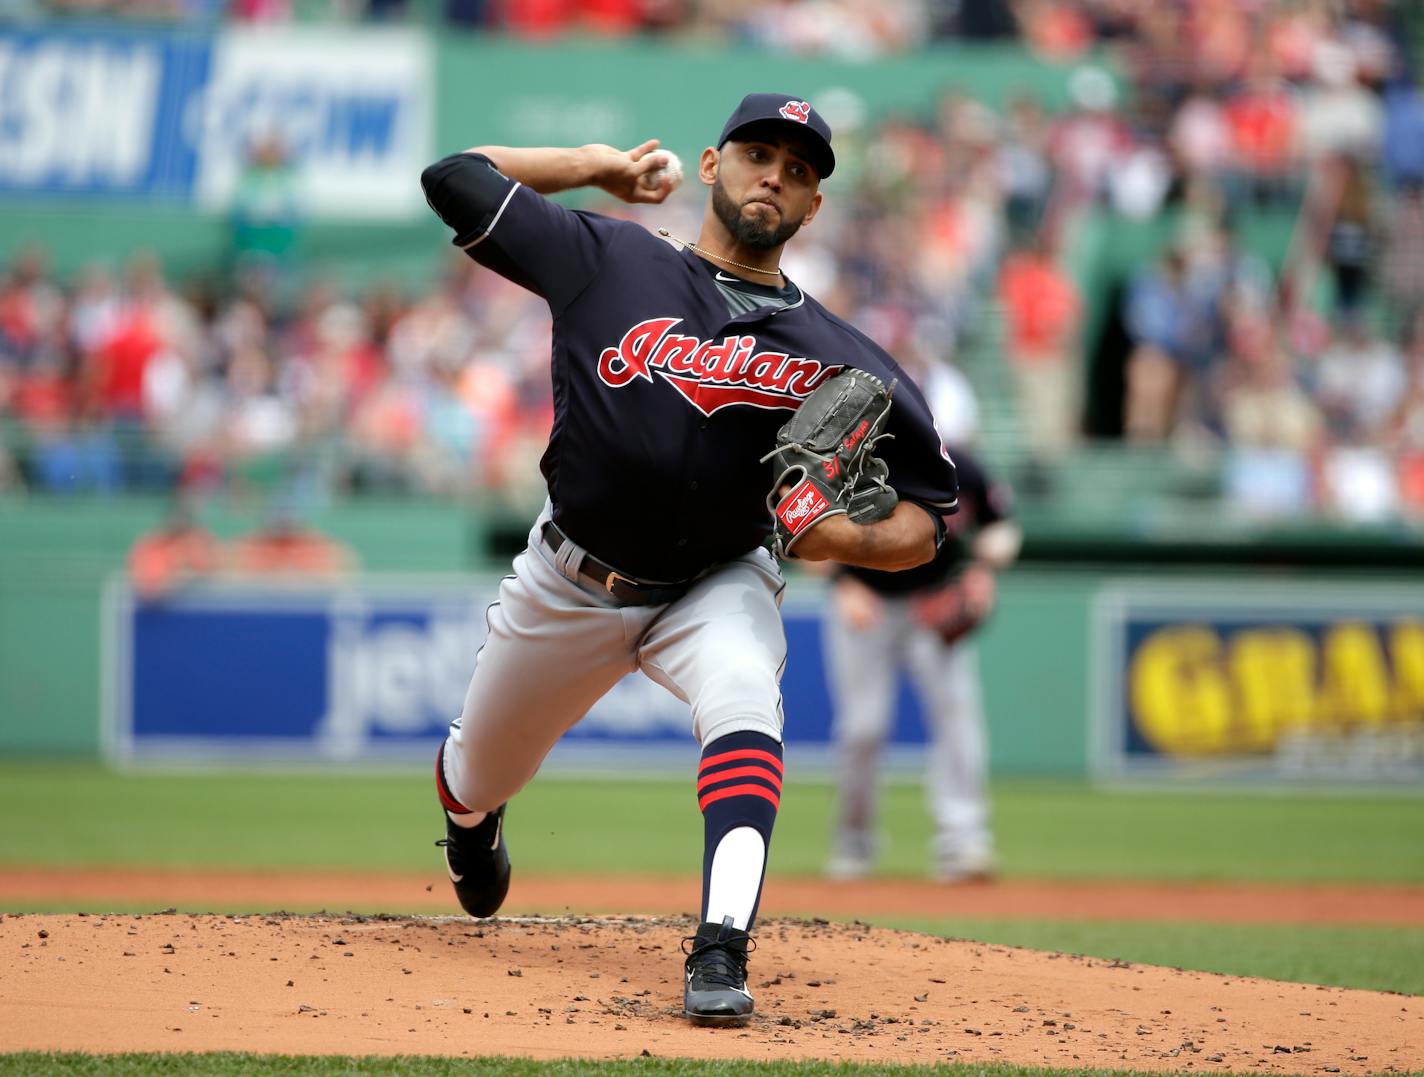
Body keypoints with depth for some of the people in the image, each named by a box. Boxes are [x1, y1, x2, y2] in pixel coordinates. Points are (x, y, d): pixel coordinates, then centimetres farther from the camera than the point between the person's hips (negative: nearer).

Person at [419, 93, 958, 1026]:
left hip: (718, 588, -1)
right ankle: (470, 811, 57)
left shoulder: (838, 359, -10)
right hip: (570, 587, 1)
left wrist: (843, 538, -29)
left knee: (745, 701, -34)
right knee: (482, 774, 17)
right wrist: (599, 165, 1)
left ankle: (722, 952, -44)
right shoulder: (611, 261, -8)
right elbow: (455, 179, -6)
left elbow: (926, 522, -8)